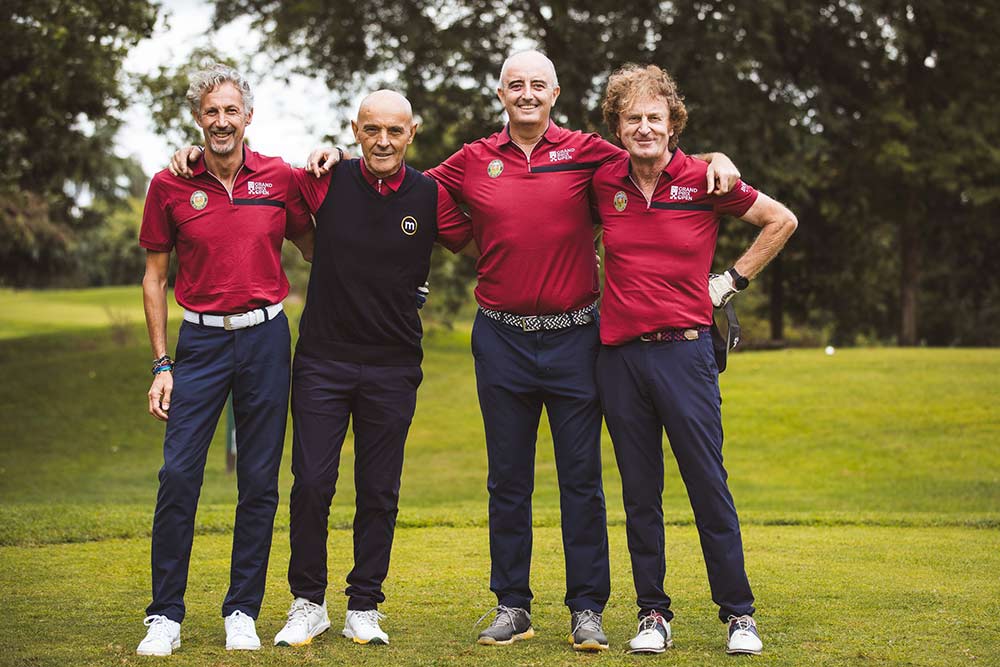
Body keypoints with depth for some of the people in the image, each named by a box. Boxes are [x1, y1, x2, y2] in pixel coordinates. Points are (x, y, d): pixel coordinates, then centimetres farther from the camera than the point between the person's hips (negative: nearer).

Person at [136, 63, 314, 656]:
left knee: (260, 483, 4)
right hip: (200, 340, -1)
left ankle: (243, 612, 15)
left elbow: (313, 250, 16)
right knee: (178, 476, -7)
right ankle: (166, 617, 3)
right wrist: (162, 365, 1)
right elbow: (155, 278, 6)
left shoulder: (279, 178, 2)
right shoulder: (171, 185, 1)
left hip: (265, 338, 1)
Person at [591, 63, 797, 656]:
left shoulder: (703, 179, -3)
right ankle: (653, 614, 16)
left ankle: (739, 614, 9)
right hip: (619, 355, 3)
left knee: (709, 487, -1)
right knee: (640, 493, 8)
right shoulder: (604, 181, 5)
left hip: (684, 351, -3)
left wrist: (735, 281, 5)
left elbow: (782, 220, 7)